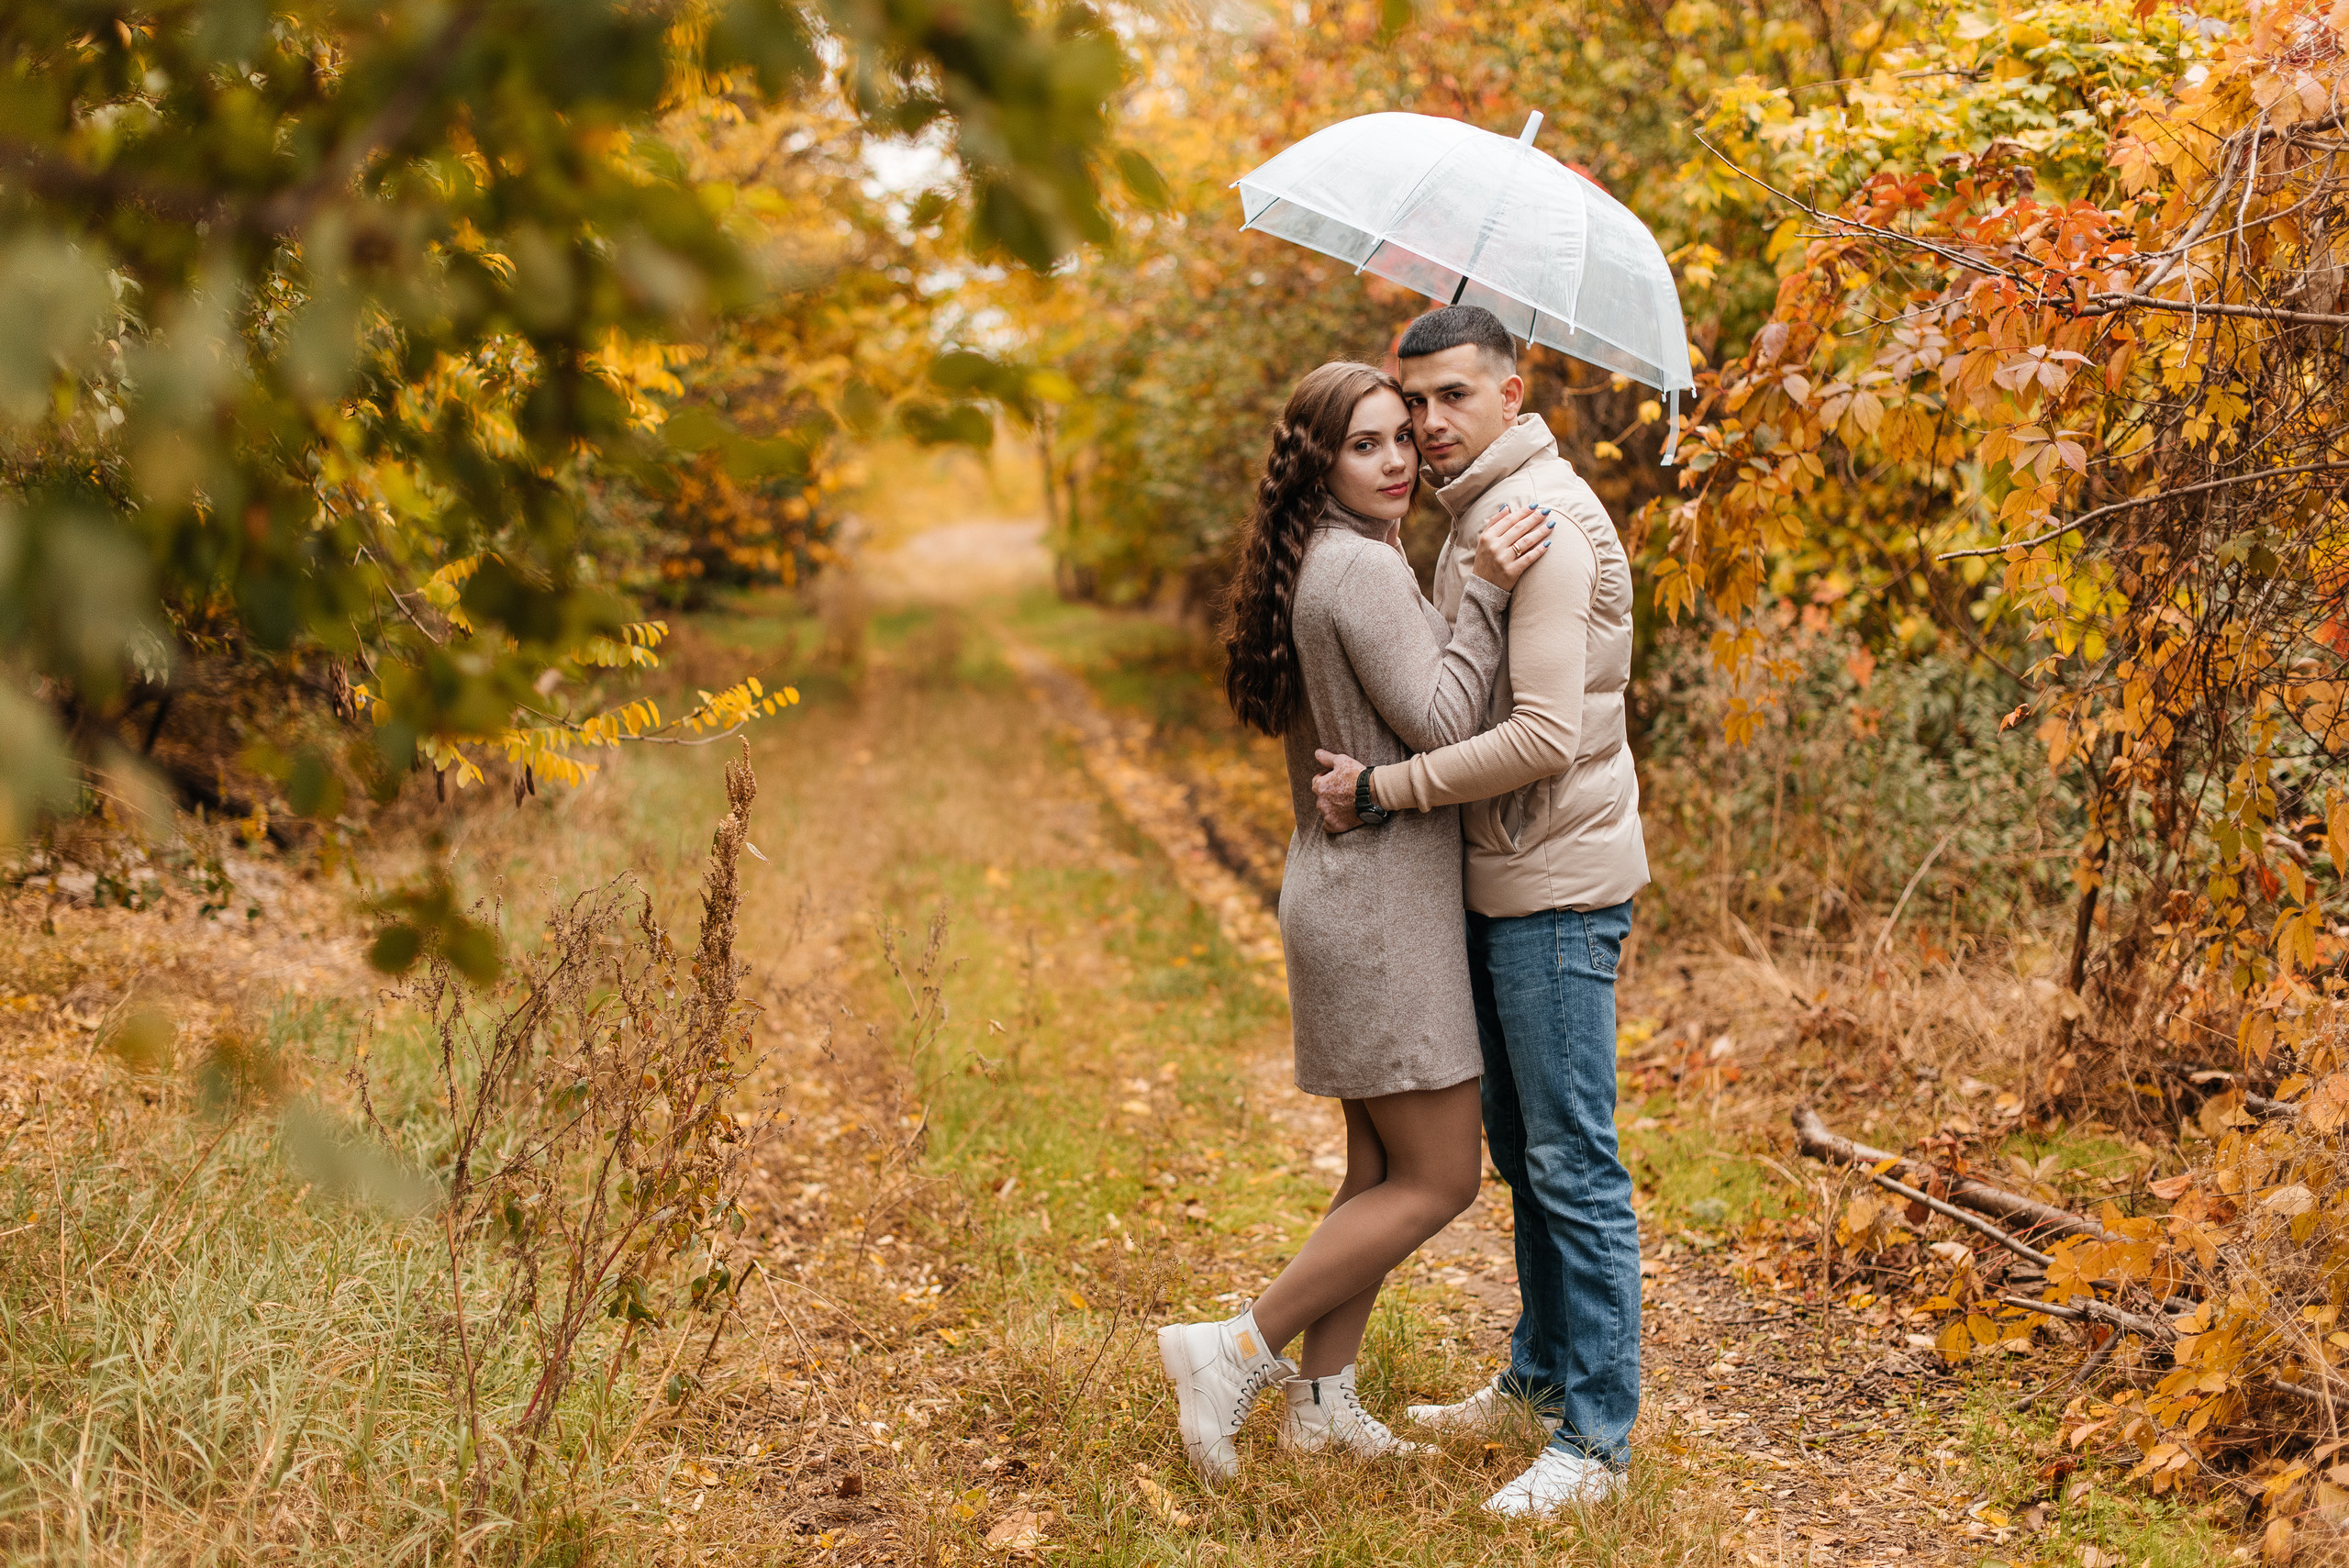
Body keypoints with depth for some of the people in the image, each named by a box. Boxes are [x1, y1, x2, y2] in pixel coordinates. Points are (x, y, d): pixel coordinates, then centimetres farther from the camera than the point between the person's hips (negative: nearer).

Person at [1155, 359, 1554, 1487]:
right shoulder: (1362, 568, -17)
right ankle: (1239, 1351, -1)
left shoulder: (1322, 565, 15)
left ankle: (1322, 1399, 23)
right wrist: (1482, 593, -21)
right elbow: (1441, 728, -20)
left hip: (1349, 896, 10)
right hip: (1380, 902, -10)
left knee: (1381, 1169, 17)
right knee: (1437, 1180, -3)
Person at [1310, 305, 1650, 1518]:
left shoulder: (1543, 520, -17)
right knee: (1518, 1143, 19)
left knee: (1572, 1161, -4)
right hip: (1499, 879, 10)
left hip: (1556, 886, -10)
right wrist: (1379, 781, 9)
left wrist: (1383, 790, -19)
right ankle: (1541, 1378, 33)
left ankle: (1596, 1440, 4)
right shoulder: (1474, 515, 15)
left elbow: (1544, 737, -25)